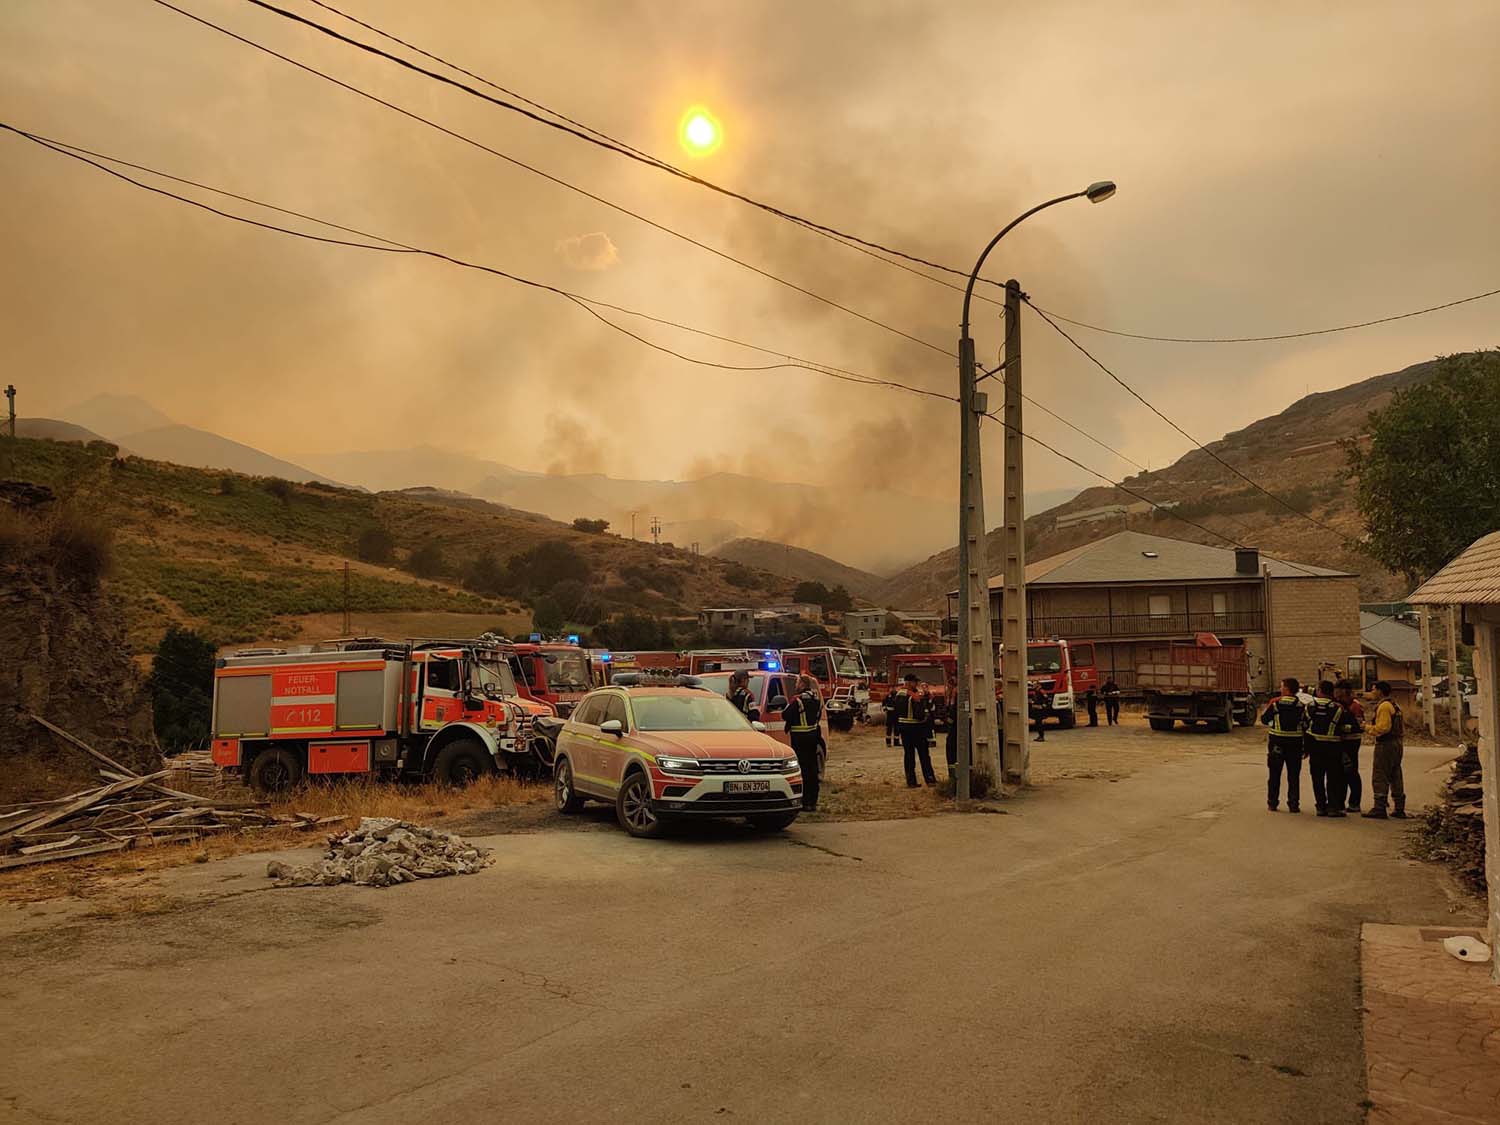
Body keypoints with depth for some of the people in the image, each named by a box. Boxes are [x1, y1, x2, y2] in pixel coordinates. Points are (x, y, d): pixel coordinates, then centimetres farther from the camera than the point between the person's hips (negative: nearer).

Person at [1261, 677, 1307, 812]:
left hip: (1277, 741, -1)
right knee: (1294, 775, 8)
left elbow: (1264, 719, -1)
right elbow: (1307, 724, -1)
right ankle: (1293, 804, 6)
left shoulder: (1275, 703, -9)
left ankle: (1272, 803, 12)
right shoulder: (1301, 706, -3)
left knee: (1274, 774, 9)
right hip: (1295, 743, 1)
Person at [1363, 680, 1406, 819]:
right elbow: (1402, 726, 20)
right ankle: (1399, 809, 17)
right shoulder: (1394, 705, 17)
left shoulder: (1384, 706, -15)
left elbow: (1383, 727, -23)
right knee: (1395, 777, 14)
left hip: (1385, 745, -10)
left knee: (1379, 778, -6)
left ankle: (1379, 809, -6)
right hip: (1397, 744, 10)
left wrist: (1369, 728, -10)